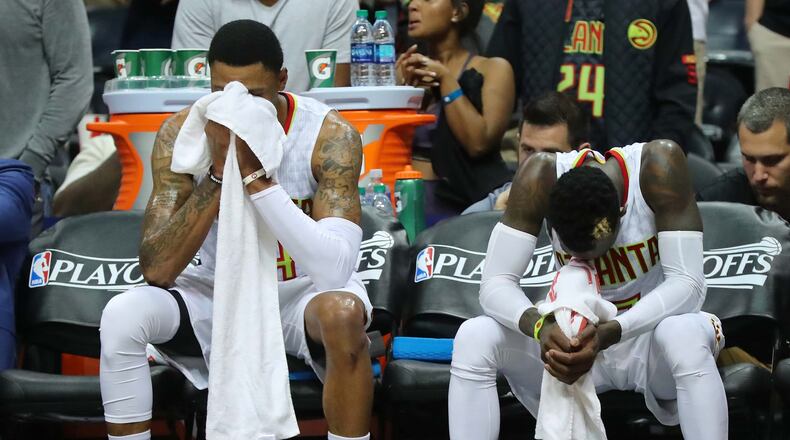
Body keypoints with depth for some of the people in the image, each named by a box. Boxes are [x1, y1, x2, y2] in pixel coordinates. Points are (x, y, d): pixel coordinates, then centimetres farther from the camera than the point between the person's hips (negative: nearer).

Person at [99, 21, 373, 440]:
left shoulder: (330, 135, -21)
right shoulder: (181, 133, -15)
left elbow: (336, 270, -33)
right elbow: (156, 269, -22)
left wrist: (256, 175, -36)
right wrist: (220, 171, -31)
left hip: (302, 294, -2)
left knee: (343, 313, -36)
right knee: (122, 314, -24)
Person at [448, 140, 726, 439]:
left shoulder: (658, 167, -26)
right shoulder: (542, 176, -21)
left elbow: (688, 284, -30)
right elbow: (495, 283, -21)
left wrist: (609, 334, -44)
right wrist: (539, 326, -44)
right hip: (575, 338, 3)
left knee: (686, 337, -39)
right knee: (472, 339, -24)